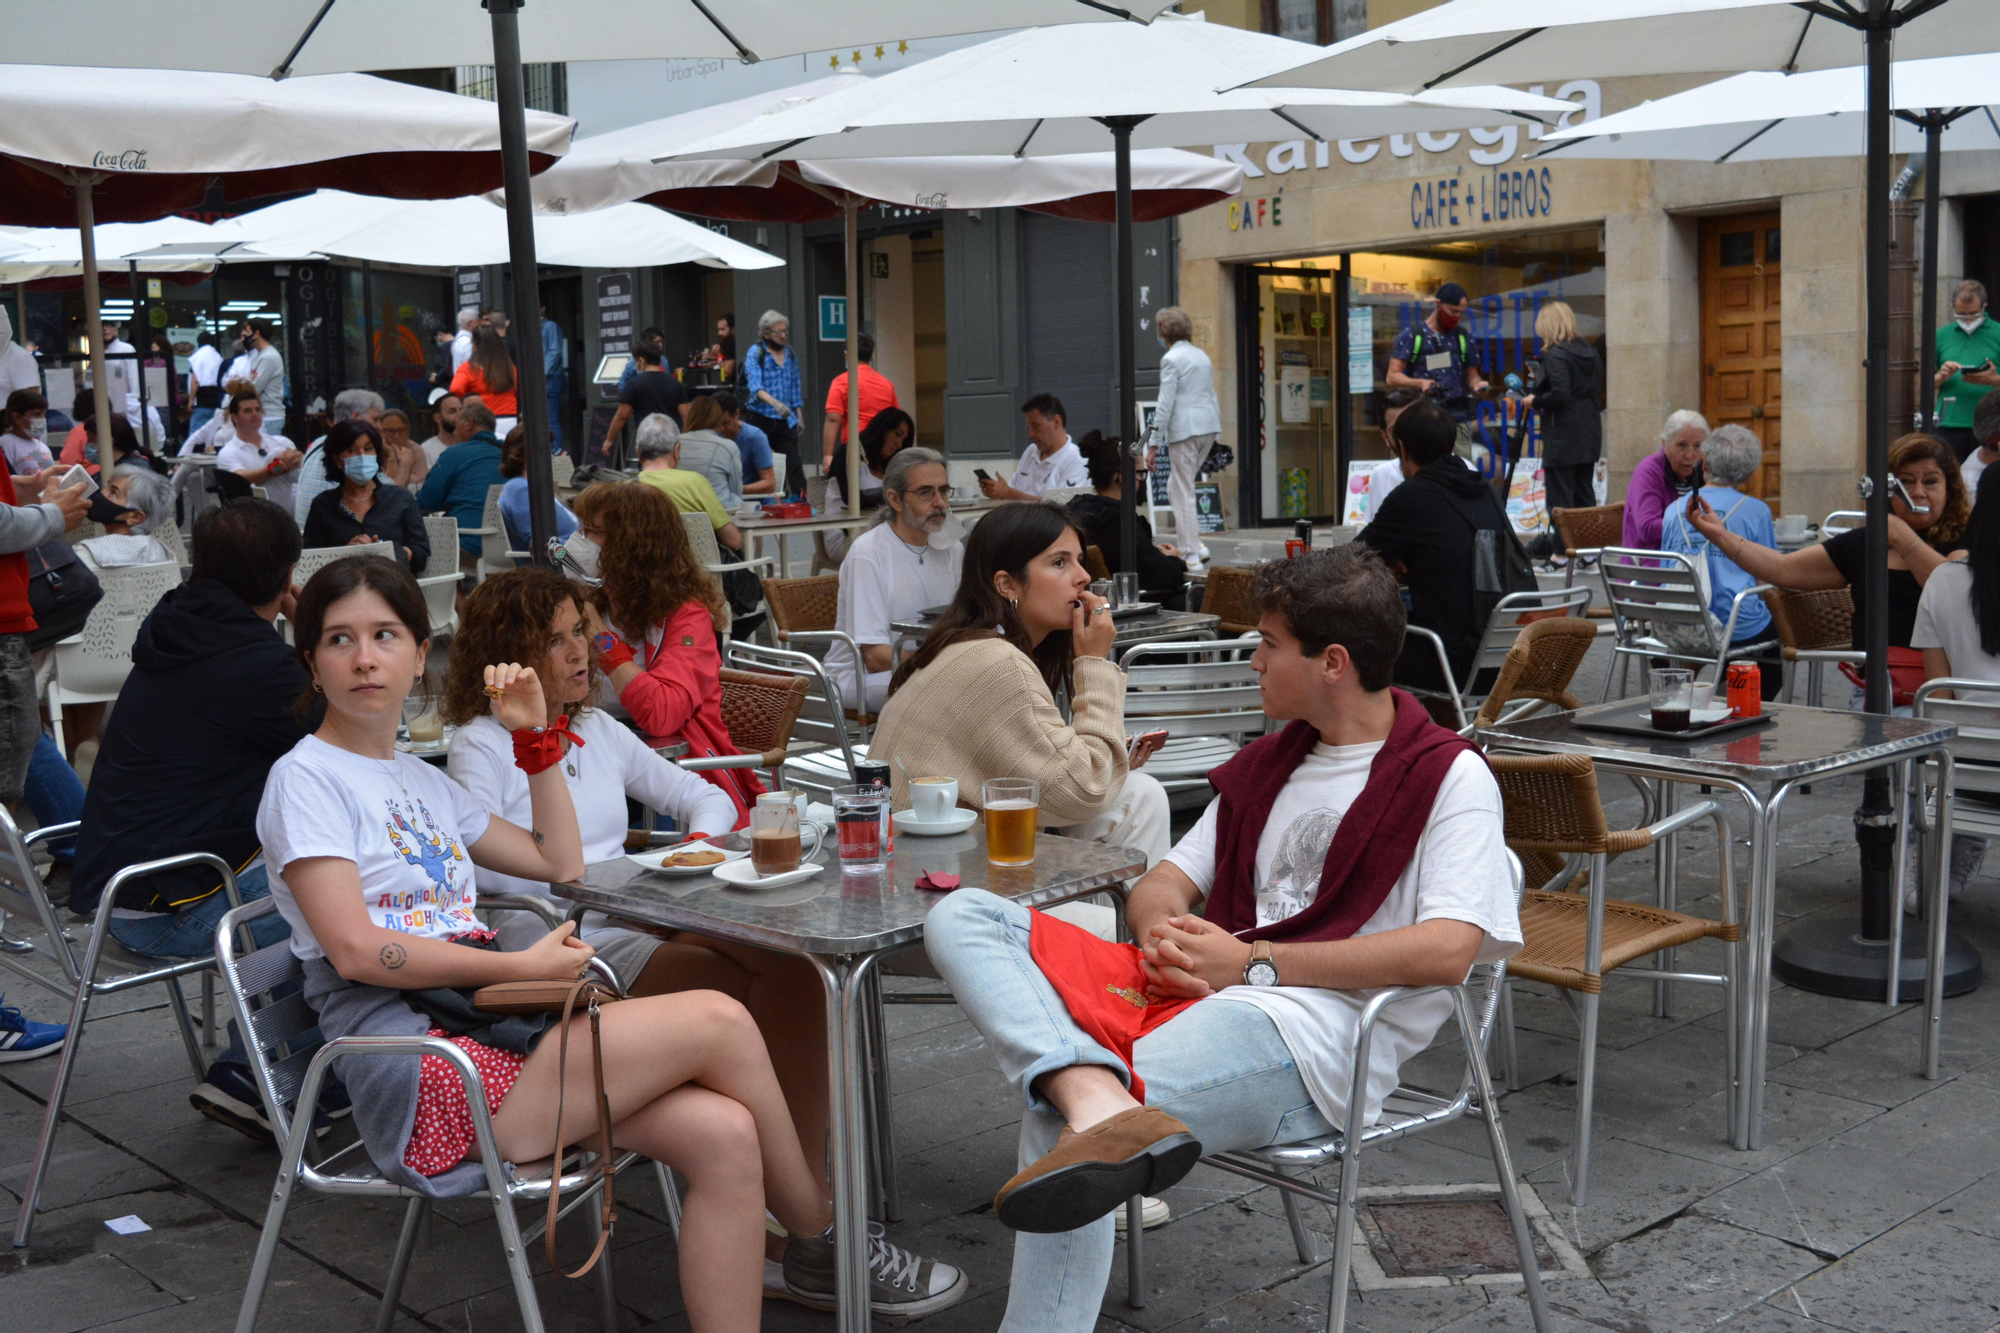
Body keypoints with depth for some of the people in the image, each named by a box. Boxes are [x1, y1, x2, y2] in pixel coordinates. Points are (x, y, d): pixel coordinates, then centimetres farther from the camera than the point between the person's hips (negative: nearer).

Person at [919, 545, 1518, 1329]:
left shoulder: (1450, 778, 3)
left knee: (1060, 1121, -34)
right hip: (1194, 990, 8)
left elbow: (1447, 950, -12)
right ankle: (1096, 1100, -37)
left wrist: (1253, 963, -13)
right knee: (961, 917, -14)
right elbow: (1159, 887, 24)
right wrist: (1164, 934, -3)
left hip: (1314, 1033, -8)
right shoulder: (1268, 764, 27)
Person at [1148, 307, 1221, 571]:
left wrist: (1155, 442, -10)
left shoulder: (1171, 359, -9)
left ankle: (1191, 555, -2)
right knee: (1177, 485, 18)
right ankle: (1195, 542, 11)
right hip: (1209, 423, 8)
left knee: (1183, 492, -1)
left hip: (1184, 427, -8)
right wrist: (1216, 433, 23)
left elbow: (1165, 403, -13)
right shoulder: (1202, 355, 15)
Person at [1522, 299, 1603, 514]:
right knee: (1584, 495, 13)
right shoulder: (1589, 352, 12)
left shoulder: (1555, 355, -13)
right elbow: (1598, 390, 17)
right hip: (1589, 433, 8)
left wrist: (1535, 402, -5)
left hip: (1563, 436, -8)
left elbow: (1559, 395, -23)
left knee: (1560, 499, -5)